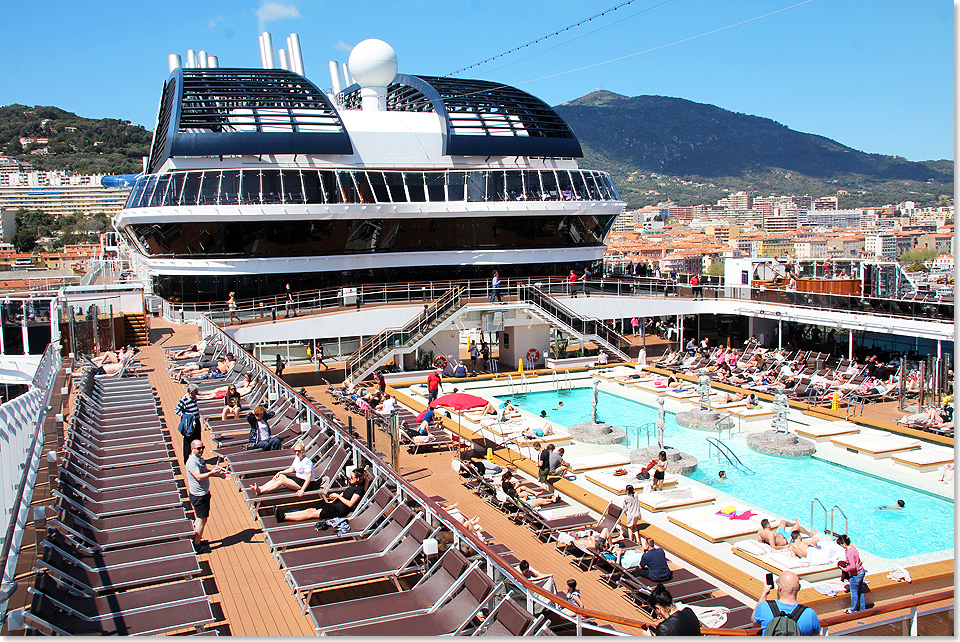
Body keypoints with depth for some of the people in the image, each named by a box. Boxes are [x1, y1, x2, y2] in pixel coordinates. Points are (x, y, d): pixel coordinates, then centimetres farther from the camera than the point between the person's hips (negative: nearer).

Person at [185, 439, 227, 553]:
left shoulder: (200, 458, 8)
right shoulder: (192, 462, -23)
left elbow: (205, 471, 21)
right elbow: (199, 477, -34)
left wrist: (220, 474, 13)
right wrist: (212, 473, -46)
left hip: (204, 493, 9)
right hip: (198, 496, -9)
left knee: (200, 518, 19)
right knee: (202, 519, -3)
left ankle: (196, 539, 32)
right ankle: (197, 545, 6)